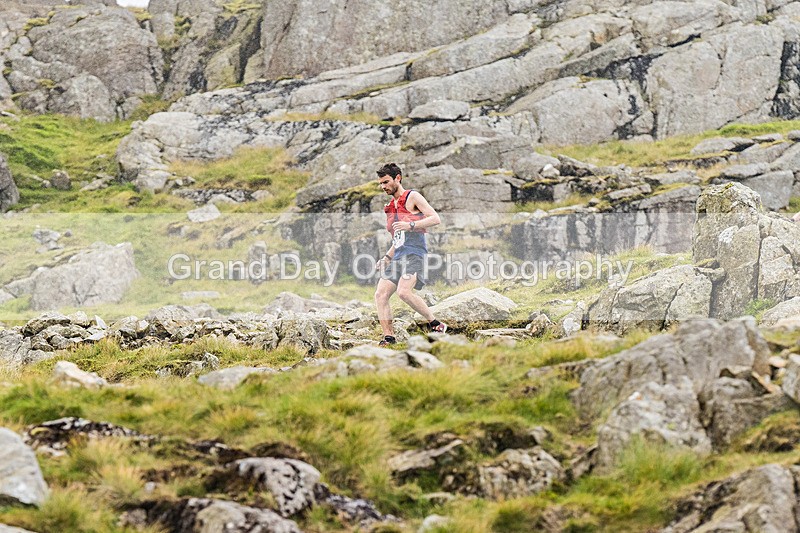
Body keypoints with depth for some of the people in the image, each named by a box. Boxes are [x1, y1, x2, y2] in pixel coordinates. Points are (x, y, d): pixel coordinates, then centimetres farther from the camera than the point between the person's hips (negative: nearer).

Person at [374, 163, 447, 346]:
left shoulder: (412, 197, 2)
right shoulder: (391, 207, 25)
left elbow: (435, 218, -9)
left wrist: (411, 225, -19)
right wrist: (386, 257, 19)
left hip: (414, 253, -8)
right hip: (398, 256, 8)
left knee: (404, 291, -28)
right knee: (380, 294, -6)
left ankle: (436, 325, -15)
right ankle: (389, 338, -7)